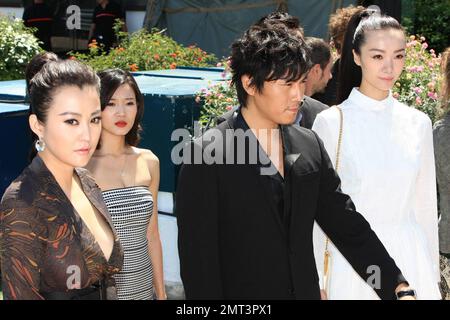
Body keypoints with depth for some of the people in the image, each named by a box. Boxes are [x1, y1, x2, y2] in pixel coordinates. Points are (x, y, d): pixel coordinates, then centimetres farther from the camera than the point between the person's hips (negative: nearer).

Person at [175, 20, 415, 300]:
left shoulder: (310, 145, 3)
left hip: (306, 291, 5)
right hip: (241, 294, -5)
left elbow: (347, 224, 6)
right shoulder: (206, 154, -15)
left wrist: (398, 287, 1)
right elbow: (198, 257, -14)